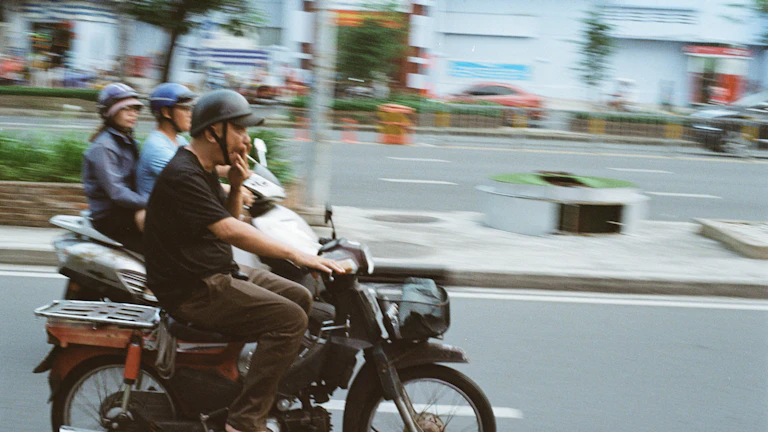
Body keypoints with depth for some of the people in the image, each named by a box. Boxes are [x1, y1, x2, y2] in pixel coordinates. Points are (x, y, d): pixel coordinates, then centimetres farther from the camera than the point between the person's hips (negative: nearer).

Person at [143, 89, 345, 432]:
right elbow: (229, 231, -29)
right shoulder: (182, 176, -20)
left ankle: (283, 397, 18)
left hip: (220, 273, 11)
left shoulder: (204, 171, 13)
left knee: (300, 298, 11)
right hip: (192, 289, -11)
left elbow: (231, 221, 20)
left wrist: (236, 186, 1)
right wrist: (295, 255, -32)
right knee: (289, 318, -20)